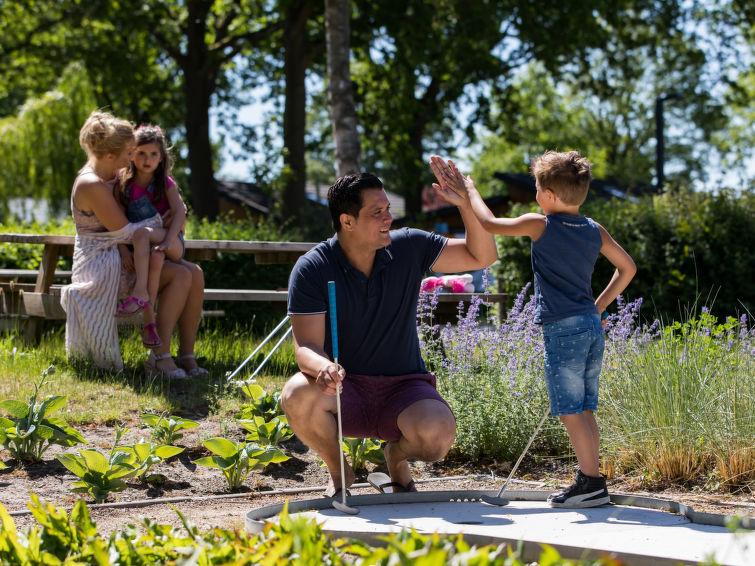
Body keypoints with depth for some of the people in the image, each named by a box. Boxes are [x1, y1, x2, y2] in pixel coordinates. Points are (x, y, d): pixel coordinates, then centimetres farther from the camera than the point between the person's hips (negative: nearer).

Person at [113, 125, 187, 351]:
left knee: (142, 232, -33)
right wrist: (123, 250, -18)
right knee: (154, 258, -35)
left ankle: (140, 293, -35)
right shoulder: (124, 185, 5)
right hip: (142, 247, 1)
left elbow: (180, 212, -13)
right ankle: (149, 321, -38)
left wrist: (167, 241, -30)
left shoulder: (166, 184, 1)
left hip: (173, 245, -1)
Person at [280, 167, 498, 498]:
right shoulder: (312, 269, -11)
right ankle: (338, 471, -3)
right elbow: (306, 347, -18)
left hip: (403, 387, 1)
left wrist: (464, 203, -17)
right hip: (344, 391, -1)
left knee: (438, 433, -31)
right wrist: (323, 367, -43)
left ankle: (397, 456, 9)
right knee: (298, 396, -35)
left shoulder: (408, 248, -3)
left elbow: (482, 256, 0)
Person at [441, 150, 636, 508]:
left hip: (563, 330, -7)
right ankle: (590, 481, 12)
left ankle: (591, 482, -6)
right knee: (584, 411, 11)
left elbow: (489, 224, -4)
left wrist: (469, 192, 11)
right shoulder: (595, 231, 12)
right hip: (592, 326, 7)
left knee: (570, 412, -4)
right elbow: (627, 268, 21)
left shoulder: (540, 226, -6)